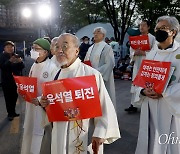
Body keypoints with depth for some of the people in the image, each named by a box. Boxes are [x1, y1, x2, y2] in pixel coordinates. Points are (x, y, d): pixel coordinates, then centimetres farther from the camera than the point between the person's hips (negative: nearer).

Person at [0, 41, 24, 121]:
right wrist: (9, 61, -30)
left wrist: (20, 62, -17)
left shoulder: (17, 56, 8)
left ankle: (13, 112, 23)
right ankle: (10, 113, 10)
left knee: (14, 97, 8)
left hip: (16, 79, 3)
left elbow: (22, 66, 4)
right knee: (8, 97, -1)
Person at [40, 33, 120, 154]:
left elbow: (105, 106, -17)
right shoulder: (57, 76, 4)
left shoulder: (91, 74, -18)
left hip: (83, 137, -6)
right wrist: (45, 104, -5)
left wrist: (99, 134, -18)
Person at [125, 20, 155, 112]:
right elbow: (131, 52, 10)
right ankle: (133, 105, 12)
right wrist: (135, 53, -11)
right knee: (135, 85, 6)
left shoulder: (152, 38, -2)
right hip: (137, 65, 5)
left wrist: (144, 53, -21)